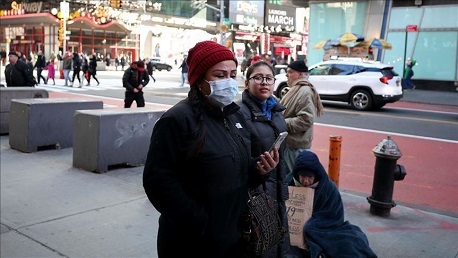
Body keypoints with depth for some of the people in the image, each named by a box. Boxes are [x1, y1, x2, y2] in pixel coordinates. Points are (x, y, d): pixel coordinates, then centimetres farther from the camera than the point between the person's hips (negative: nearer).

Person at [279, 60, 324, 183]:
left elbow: (306, 120, -26)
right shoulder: (296, 89, 15)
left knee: (289, 176, -1)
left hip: (295, 146, -10)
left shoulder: (305, 91, -17)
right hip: (288, 142, 10)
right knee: (285, 174, 19)